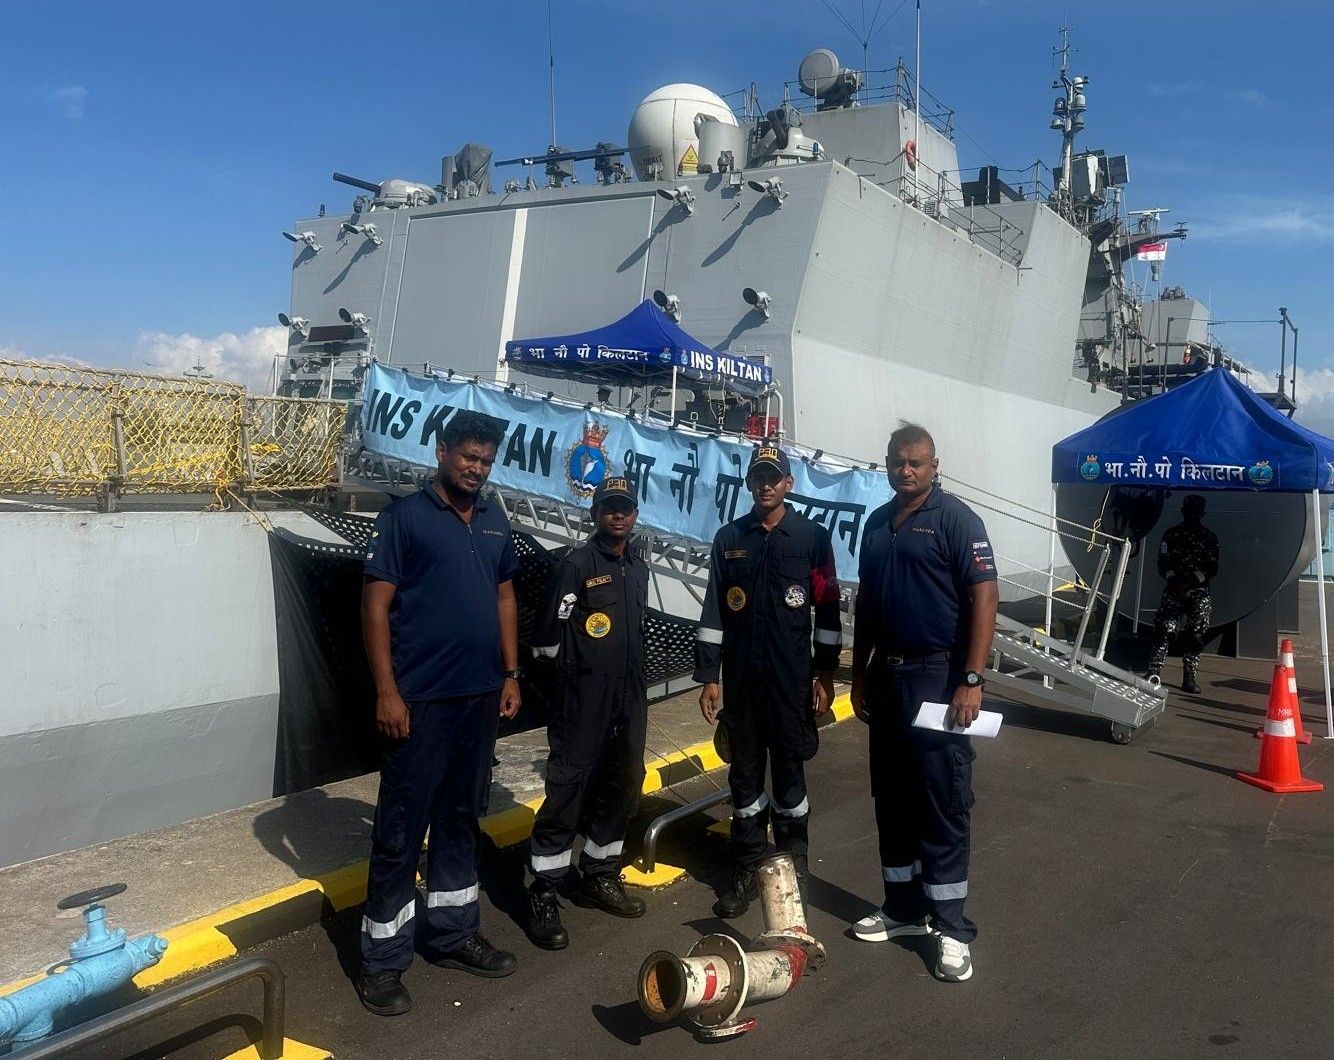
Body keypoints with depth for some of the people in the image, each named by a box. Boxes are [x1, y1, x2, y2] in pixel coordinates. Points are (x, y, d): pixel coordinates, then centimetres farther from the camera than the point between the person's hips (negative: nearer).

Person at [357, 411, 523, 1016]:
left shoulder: (494, 521, 11)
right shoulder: (404, 517, -6)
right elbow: (375, 605, -9)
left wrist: (511, 674, 11)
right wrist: (386, 690, -15)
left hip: (481, 695, 6)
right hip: (419, 699, -6)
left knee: (460, 819, 16)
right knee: (401, 828, 1)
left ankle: (452, 934, 30)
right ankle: (381, 959, 13)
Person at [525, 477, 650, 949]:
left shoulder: (639, 568, 13)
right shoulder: (577, 565, -11)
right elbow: (547, 638, -12)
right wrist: (580, 666, 0)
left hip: (629, 699, 8)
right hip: (583, 701, -8)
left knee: (622, 786, 14)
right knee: (568, 789, -6)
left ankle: (599, 876, 30)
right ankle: (543, 893, 3)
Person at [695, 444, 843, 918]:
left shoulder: (812, 536, 0)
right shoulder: (729, 538, 5)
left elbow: (828, 610, 1)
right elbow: (713, 612, 5)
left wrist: (825, 674, -2)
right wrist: (707, 676, 2)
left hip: (792, 678, -2)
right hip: (740, 678, 2)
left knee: (789, 773, 7)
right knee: (745, 774, 9)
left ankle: (793, 871, 19)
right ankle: (746, 872, 19)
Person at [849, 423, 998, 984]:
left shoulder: (955, 519, -8)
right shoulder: (877, 523, 13)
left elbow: (984, 598, -14)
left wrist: (972, 680, -20)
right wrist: (860, 674, 16)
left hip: (937, 676, -7)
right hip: (885, 676, 7)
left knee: (942, 803, -2)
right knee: (891, 797, 13)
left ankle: (951, 928, 8)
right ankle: (903, 909, 26)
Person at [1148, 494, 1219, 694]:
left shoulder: (1210, 537, 10)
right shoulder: (1171, 534, 10)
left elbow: (1213, 569, 3)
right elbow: (1163, 564, 4)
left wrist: (1192, 581, -13)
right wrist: (1173, 580, -15)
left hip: (1199, 591, 0)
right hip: (1173, 589, 0)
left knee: (1196, 634, -5)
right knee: (1163, 630, -11)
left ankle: (1190, 678, 0)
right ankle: (1154, 673, -11)